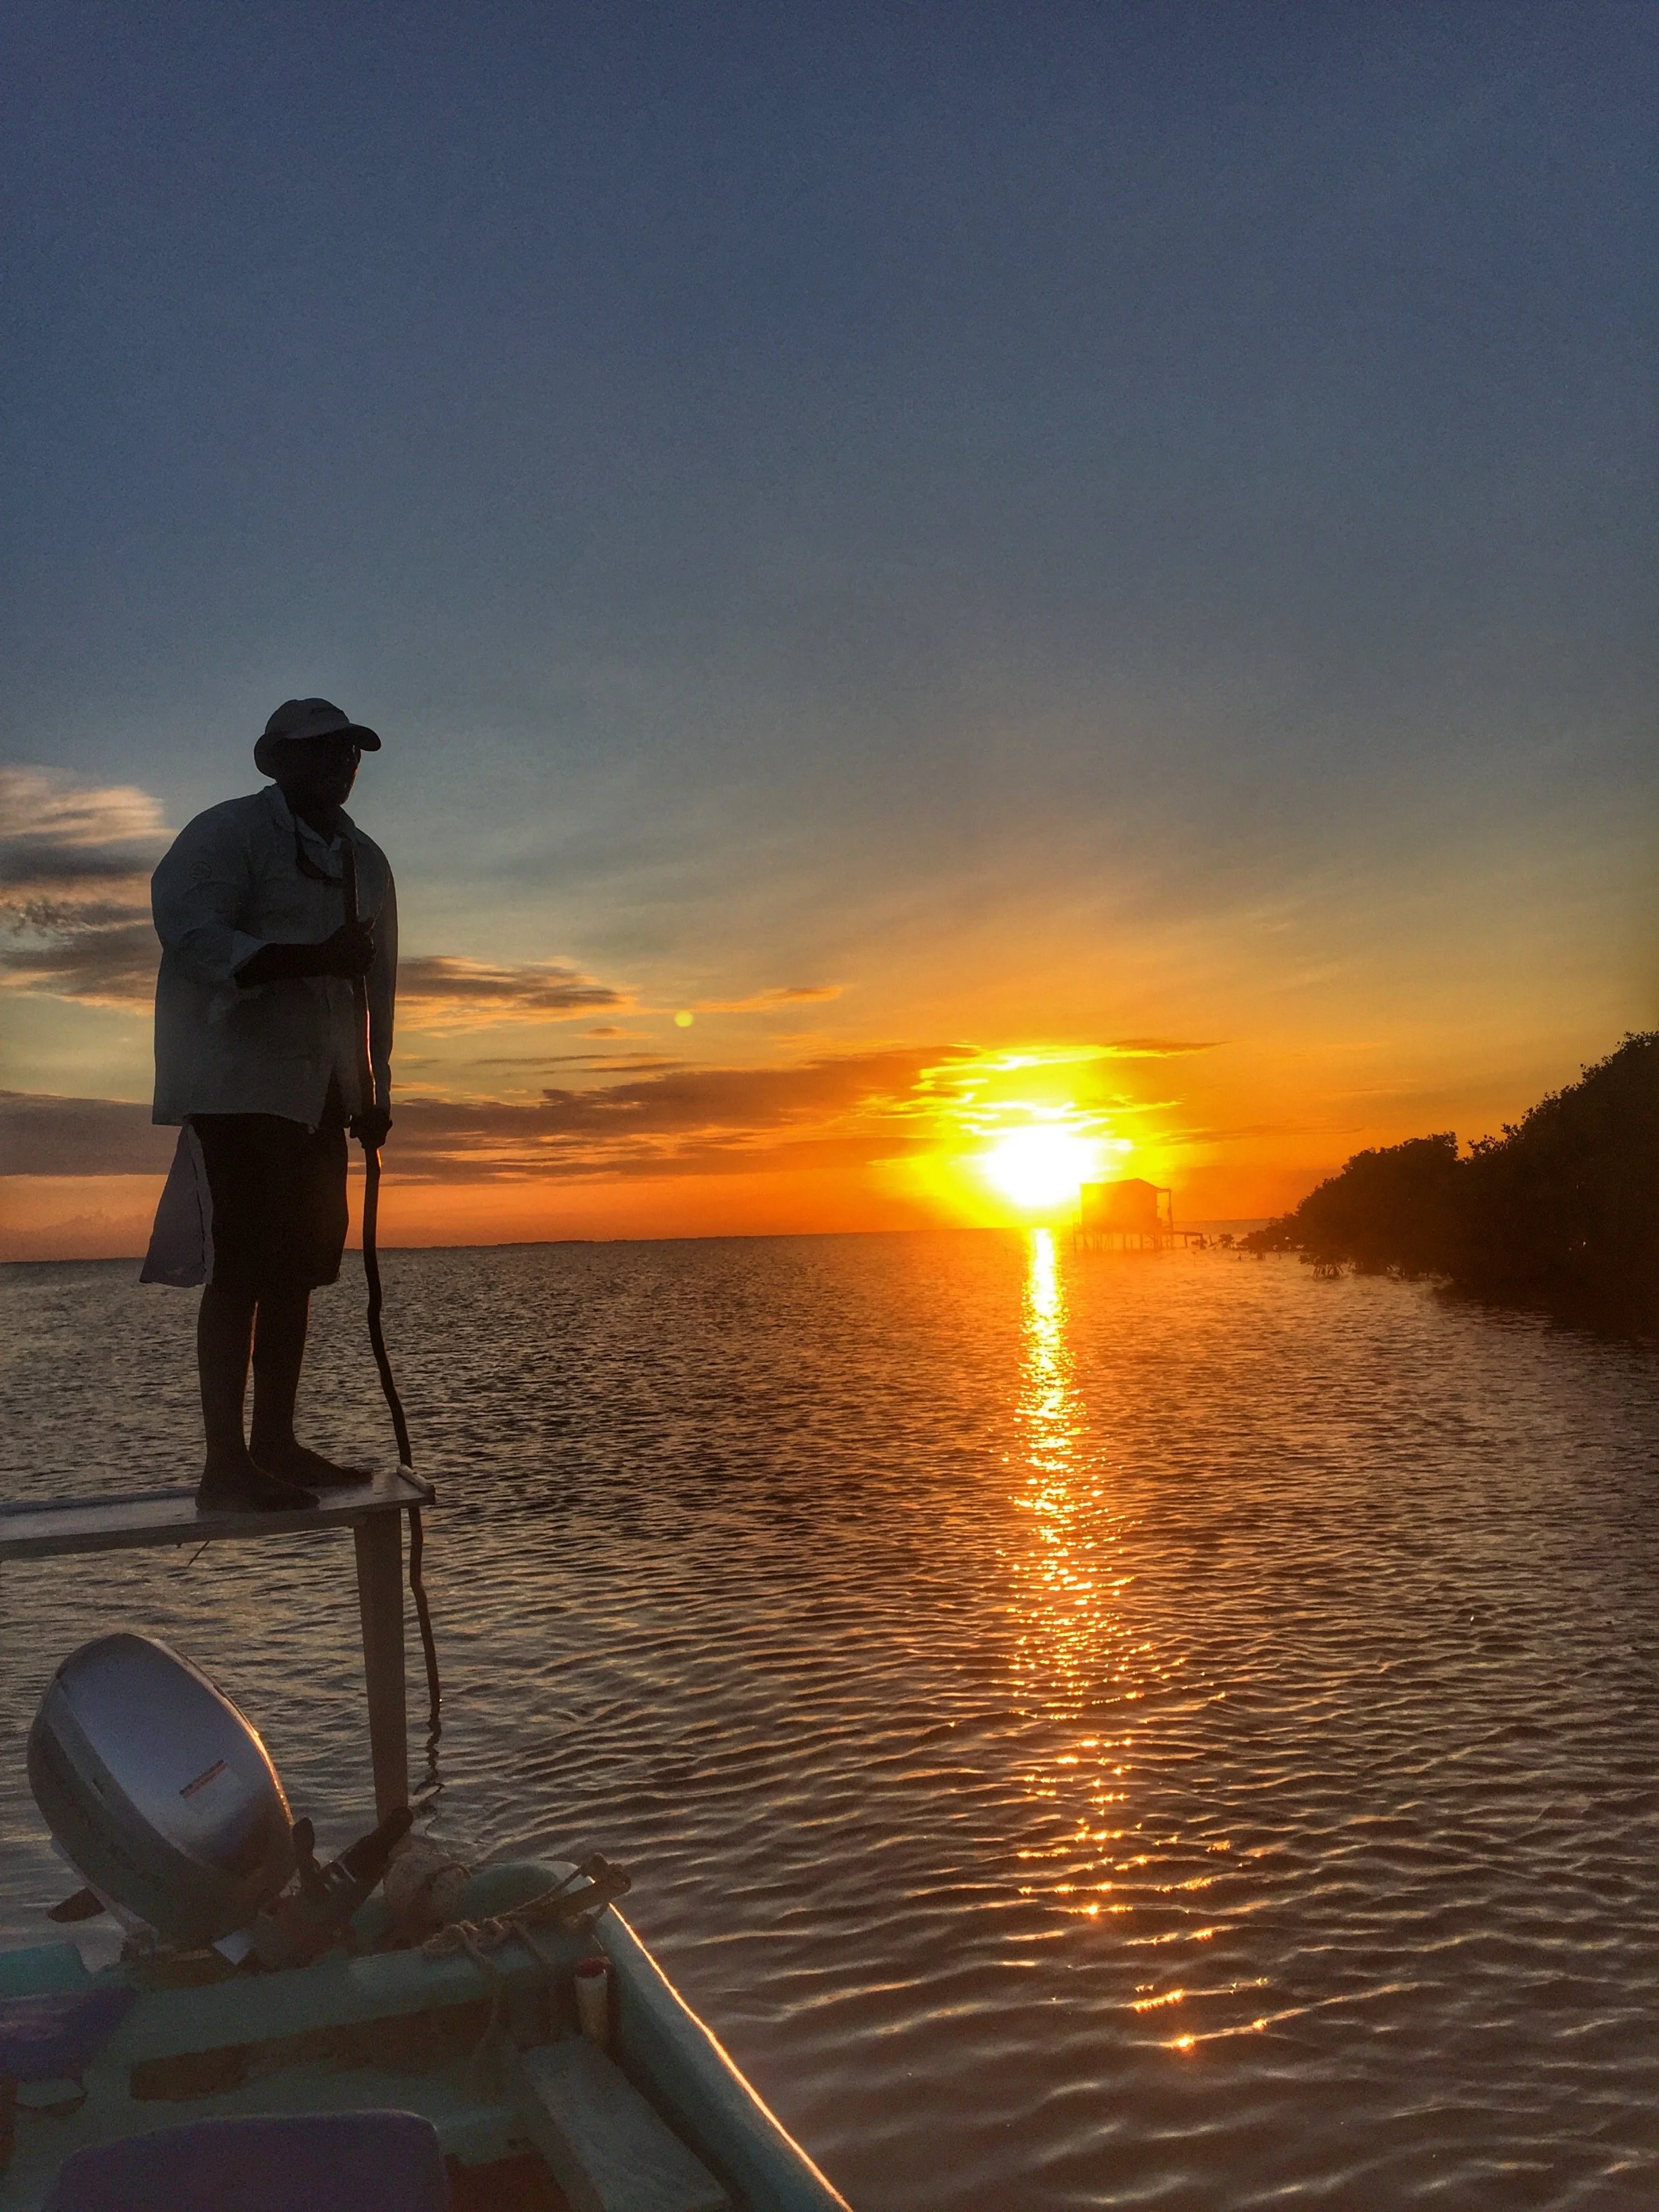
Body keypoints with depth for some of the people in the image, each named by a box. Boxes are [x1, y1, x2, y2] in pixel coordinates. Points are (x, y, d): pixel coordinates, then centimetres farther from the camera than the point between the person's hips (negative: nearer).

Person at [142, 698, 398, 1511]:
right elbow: (193, 938, -18)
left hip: (320, 1095, 7)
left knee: (296, 1269, 8)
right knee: (238, 1268, -10)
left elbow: (377, 985, 18)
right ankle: (225, 1464, -7)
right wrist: (315, 957, -30)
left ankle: (274, 1443, 16)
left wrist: (374, 1094, 14)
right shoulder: (224, 834, -5)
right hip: (236, 1085, -7)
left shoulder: (363, 860, 17)